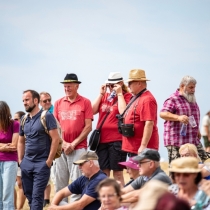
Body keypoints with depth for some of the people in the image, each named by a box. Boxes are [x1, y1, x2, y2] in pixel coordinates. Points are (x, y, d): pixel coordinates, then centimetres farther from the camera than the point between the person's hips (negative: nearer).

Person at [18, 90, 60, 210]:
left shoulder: (47, 117, -7)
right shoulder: (24, 119, 12)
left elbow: (55, 139, -11)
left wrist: (49, 161, -13)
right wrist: (20, 160, 10)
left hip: (41, 163, -6)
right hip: (26, 163, 6)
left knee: (37, 196, -10)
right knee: (29, 195, 9)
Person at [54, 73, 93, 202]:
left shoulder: (85, 102, 1)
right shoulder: (58, 103, 11)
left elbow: (88, 127, -3)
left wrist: (73, 144, -9)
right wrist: (63, 143, -4)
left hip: (78, 148, -4)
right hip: (61, 148, 4)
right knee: (60, 182, 4)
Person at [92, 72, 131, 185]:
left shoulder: (126, 96, -1)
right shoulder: (105, 96, 15)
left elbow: (123, 112, -17)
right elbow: (93, 110, 7)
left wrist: (119, 94, -12)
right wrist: (101, 94, 4)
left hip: (117, 139, -6)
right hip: (102, 139, 6)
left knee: (117, 172, -1)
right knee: (103, 172, 9)